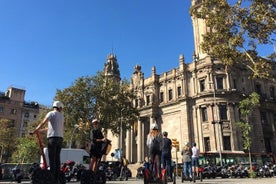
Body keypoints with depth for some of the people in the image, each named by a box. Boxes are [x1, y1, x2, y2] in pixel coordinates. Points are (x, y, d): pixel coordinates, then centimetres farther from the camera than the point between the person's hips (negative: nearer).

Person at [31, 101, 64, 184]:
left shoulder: (51, 113, 1)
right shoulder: (62, 116, 19)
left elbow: (42, 123, -6)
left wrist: (34, 131, 3)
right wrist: (41, 130, 30)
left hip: (53, 137, -6)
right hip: (60, 138, 6)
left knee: (52, 158, -7)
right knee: (57, 158, 6)